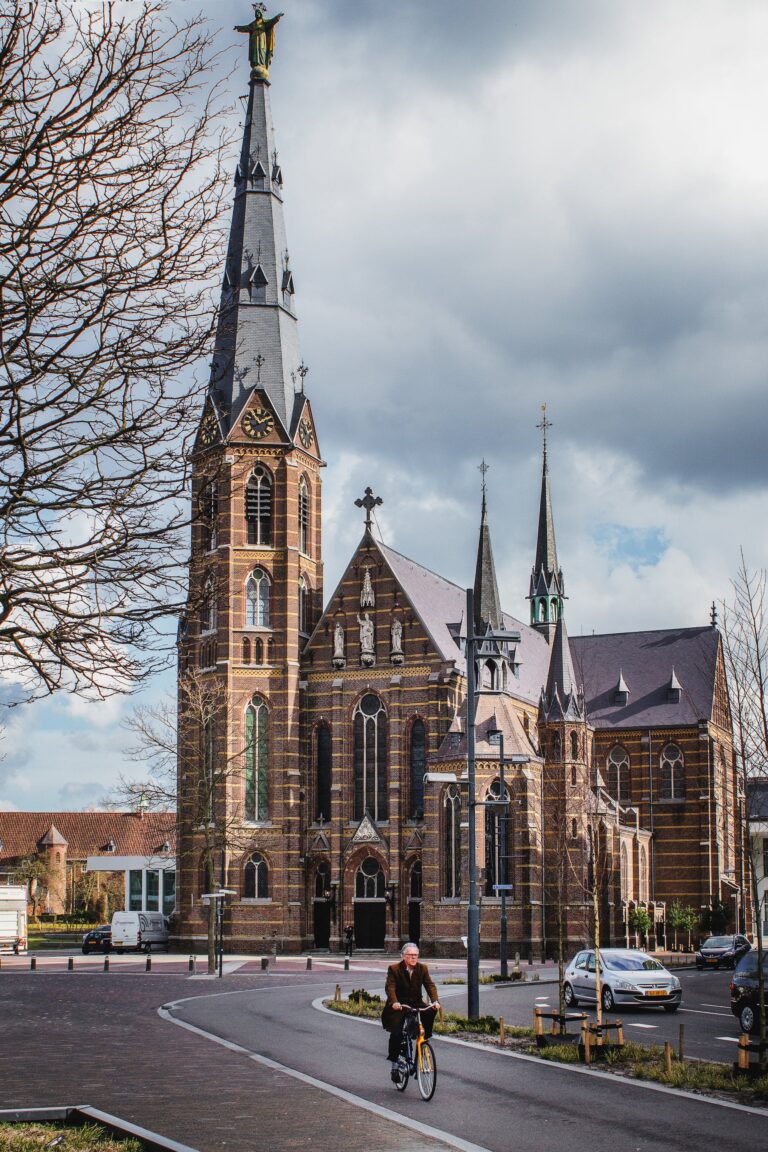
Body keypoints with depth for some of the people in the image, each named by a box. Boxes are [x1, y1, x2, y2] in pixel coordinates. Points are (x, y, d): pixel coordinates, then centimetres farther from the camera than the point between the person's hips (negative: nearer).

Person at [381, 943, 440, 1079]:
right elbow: (390, 987, -20)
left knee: (431, 1012, -27)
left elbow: (430, 985, -8)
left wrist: (435, 1001, -27)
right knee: (396, 1033, -17)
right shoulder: (394, 969, -9)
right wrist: (394, 1002, -39)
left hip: (416, 1003, 3)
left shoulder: (422, 968, 1)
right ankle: (394, 1064, -1)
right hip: (399, 1005, -3)